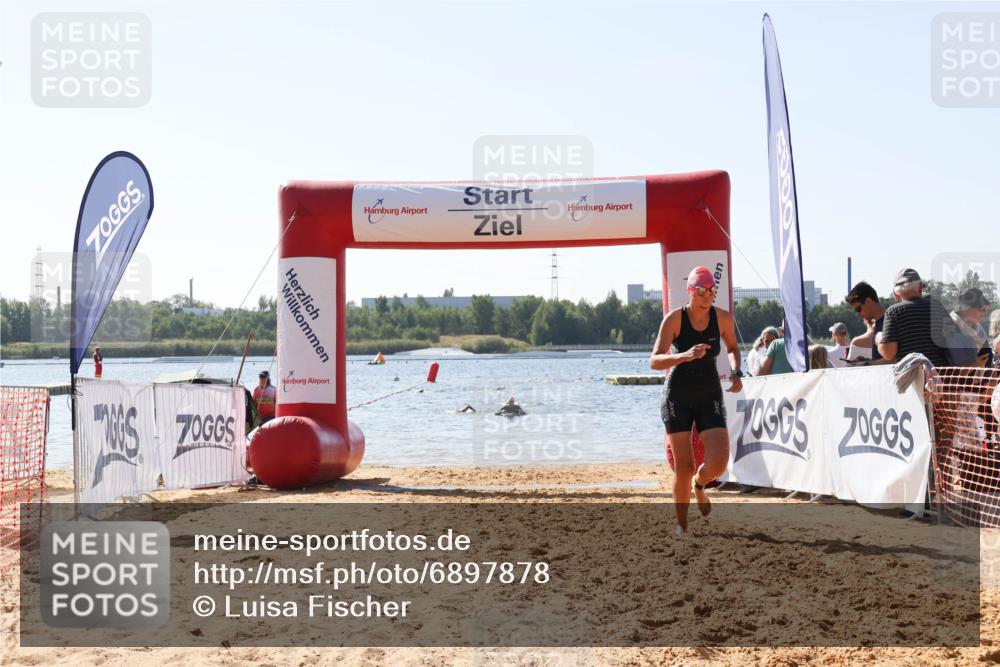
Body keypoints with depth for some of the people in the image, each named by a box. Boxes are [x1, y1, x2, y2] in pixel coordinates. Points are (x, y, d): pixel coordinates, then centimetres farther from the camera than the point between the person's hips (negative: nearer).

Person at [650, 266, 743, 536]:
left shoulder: (722, 318, -5)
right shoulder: (674, 318, -14)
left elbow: (733, 348, 16)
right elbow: (654, 361, -20)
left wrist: (736, 372, -3)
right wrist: (685, 356, -37)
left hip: (710, 395, 2)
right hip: (678, 396, -2)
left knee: (719, 462, -12)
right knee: (684, 467, -4)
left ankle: (699, 486, 25)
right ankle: (682, 526, 15)